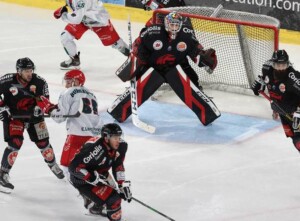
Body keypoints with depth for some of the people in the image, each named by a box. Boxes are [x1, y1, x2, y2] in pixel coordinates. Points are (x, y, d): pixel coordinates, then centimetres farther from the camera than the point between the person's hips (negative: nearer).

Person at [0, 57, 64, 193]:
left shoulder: (39, 82, -14)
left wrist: (39, 108, -20)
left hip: (33, 115, 3)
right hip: (13, 116, -3)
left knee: (43, 142, 9)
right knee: (15, 144, -19)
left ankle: (53, 165, 37)